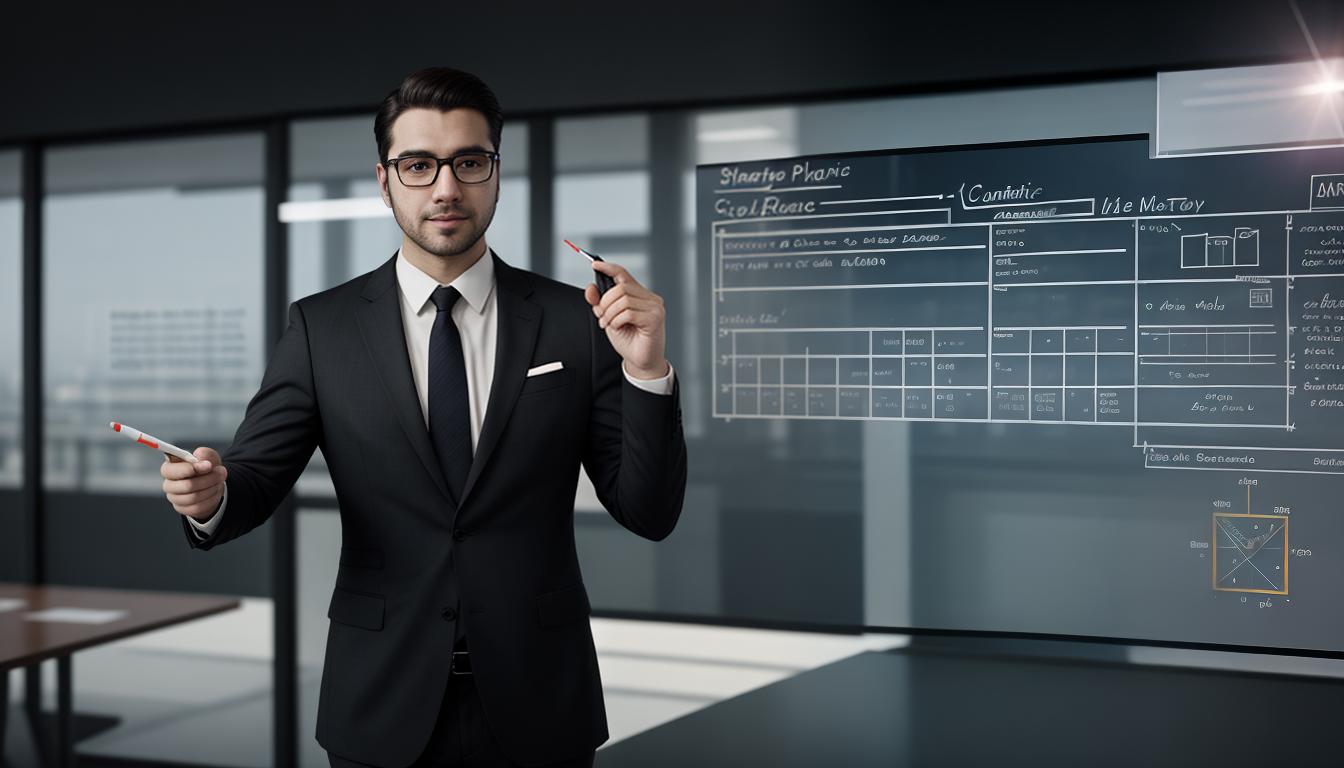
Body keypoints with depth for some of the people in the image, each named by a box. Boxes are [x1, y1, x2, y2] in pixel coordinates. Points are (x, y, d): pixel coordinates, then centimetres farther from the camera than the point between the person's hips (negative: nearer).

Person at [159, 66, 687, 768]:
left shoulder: (573, 320, -3)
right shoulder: (321, 327, -1)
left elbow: (650, 513, -5)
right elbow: (257, 477, -1)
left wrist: (645, 369, -19)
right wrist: (211, 494, -24)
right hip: (383, 709, 0)